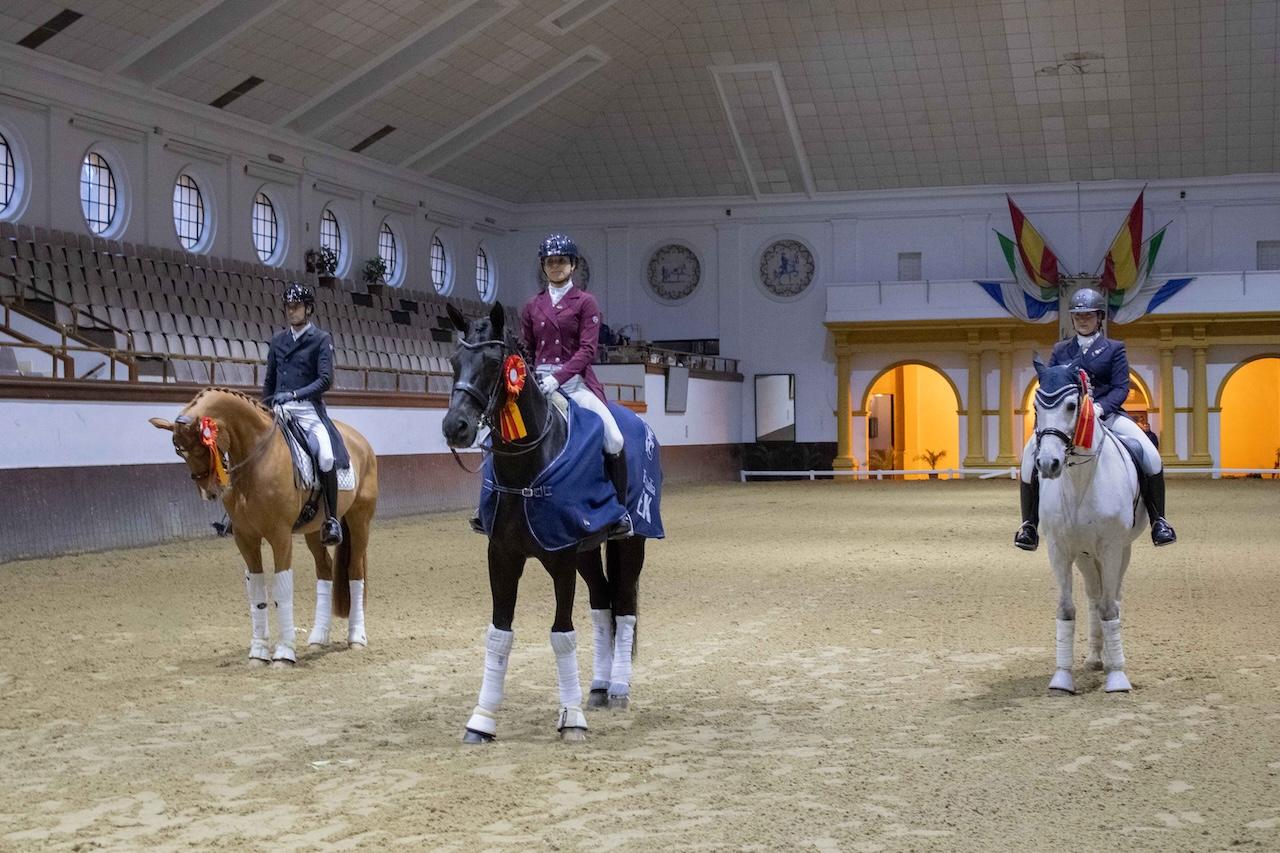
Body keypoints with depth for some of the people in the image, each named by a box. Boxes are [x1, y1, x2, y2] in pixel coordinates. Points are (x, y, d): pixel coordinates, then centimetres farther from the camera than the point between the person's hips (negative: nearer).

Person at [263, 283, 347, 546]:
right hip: (279, 410, 5)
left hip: (309, 410, -5)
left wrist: (294, 394, -21)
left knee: (327, 457, -28)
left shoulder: (321, 339, 0)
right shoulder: (278, 340, 15)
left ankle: (331, 520, -16)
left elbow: (325, 379, -11)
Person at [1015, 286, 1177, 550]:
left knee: (1149, 454, -23)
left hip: (1106, 413, -1)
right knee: (1032, 452, -24)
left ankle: (1158, 521, -7)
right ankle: (1029, 524, -14)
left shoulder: (1114, 349, 8)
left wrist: (1099, 407, -21)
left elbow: (1121, 387, -2)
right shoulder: (1060, 350, 15)